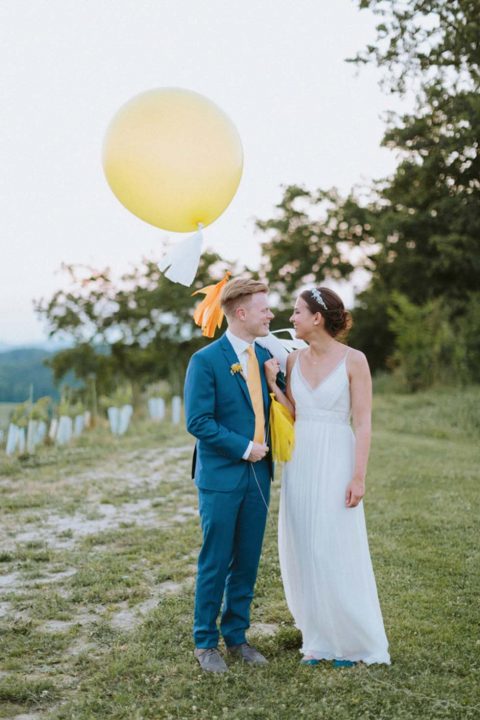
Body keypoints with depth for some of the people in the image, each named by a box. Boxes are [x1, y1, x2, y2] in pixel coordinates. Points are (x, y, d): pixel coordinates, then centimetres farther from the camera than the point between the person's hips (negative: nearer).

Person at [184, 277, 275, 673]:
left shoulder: (265, 357, 8)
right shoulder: (206, 361, -11)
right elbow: (198, 421, -16)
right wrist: (244, 448, -14)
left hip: (258, 476, 6)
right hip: (221, 477, -6)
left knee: (247, 563, 13)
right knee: (216, 563, 4)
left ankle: (236, 636, 27)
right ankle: (205, 642, 19)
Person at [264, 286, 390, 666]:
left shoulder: (354, 360, -8)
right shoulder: (294, 359, 7)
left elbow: (363, 423, -10)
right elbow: (293, 414, 6)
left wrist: (359, 477, -14)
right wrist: (271, 383, -4)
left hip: (336, 463, -5)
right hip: (300, 462, 5)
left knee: (338, 551, 1)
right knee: (304, 552, 9)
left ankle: (351, 639, 18)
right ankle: (318, 638, 22)